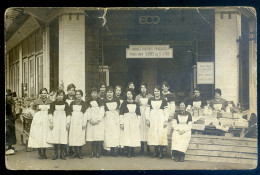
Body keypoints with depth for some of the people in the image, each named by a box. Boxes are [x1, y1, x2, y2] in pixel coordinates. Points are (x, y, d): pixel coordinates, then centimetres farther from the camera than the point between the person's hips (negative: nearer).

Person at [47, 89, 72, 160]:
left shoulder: (65, 103, 7)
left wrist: (68, 123, 0)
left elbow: (68, 114, 6)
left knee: (63, 137, -4)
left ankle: (62, 154, 5)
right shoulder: (53, 103, 6)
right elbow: (50, 112, 3)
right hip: (55, 121, 0)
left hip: (63, 121, 0)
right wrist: (50, 122, -5)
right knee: (55, 137, -3)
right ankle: (55, 154, 6)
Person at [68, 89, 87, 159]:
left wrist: (84, 123, -6)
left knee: (80, 137, -5)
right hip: (73, 121, 2)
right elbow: (69, 113, 12)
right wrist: (68, 122, 3)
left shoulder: (83, 103, 5)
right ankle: (76, 152, 8)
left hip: (80, 121, -2)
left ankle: (80, 153, 3)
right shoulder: (72, 103, 13)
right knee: (73, 137, -1)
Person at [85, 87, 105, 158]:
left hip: (99, 122, -2)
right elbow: (87, 111, 7)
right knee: (92, 137, -2)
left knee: (99, 137, -7)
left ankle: (98, 152, -3)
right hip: (91, 122, 2)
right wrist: (89, 119, -8)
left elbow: (102, 111, -1)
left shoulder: (100, 101, 6)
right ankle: (93, 152, 3)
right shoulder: (89, 102, 13)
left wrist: (98, 120, -11)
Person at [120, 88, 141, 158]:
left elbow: (139, 114, 11)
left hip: (134, 121, 3)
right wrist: (121, 123, -7)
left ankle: (132, 152, 8)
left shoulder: (136, 103, 11)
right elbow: (121, 113, 0)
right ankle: (129, 152, -4)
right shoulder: (124, 103, 3)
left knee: (134, 136, 0)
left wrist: (138, 123, 3)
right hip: (126, 121, -3)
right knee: (127, 136, -7)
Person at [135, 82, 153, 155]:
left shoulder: (150, 96, 6)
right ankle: (142, 148, 3)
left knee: (148, 129, -6)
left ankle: (148, 148, 1)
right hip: (140, 115, 2)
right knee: (141, 130, -2)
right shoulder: (138, 97, 12)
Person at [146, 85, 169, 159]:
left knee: (161, 134, -7)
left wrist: (166, 121, -6)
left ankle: (161, 152, -2)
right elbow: (148, 110, 12)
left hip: (161, 119, -3)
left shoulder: (163, 100, 1)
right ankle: (156, 152, 11)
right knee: (153, 134, 2)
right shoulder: (150, 100, 9)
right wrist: (147, 119, 4)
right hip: (153, 119, 3)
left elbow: (166, 111, 0)